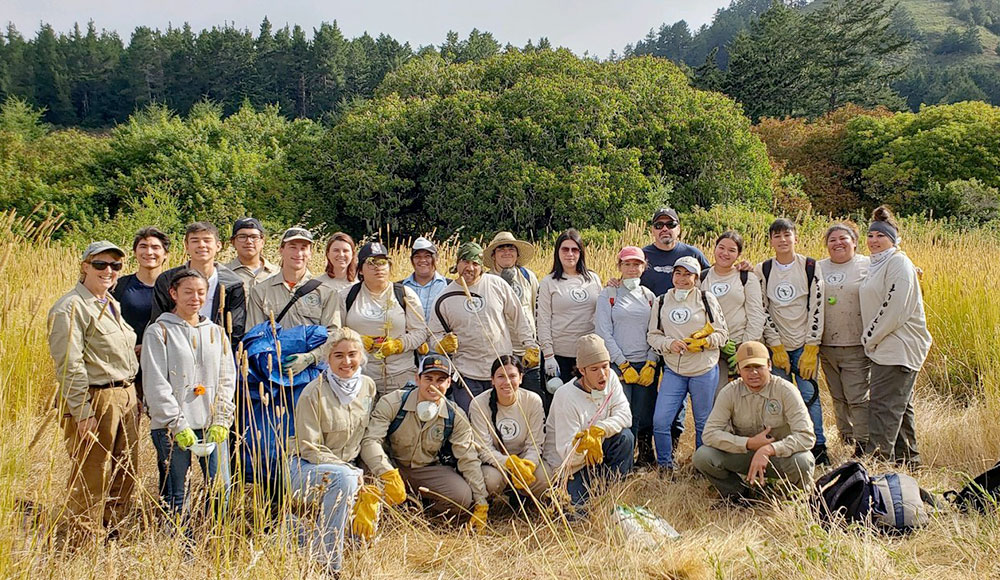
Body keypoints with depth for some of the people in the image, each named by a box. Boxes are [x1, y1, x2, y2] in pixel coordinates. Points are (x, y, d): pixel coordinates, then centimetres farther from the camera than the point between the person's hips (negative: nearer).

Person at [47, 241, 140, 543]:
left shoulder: (112, 304, 17)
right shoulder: (71, 307, -11)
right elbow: (69, 366, -17)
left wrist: (132, 397, 15)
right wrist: (83, 413, -20)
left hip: (125, 397, 9)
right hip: (93, 400, -8)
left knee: (124, 477, 12)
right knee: (91, 482, -3)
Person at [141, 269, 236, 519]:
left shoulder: (217, 332, 14)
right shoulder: (159, 332, 1)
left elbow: (227, 379, 12)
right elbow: (156, 385, -5)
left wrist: (221, 421, -1)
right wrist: (178, 425, -12)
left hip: (212, 426, 4)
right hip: (171, 427, -3)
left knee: (221, 489, 0)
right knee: (176, 496, 1)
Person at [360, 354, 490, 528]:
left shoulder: (456, 416, -8)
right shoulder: (392, 403, -17)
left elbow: (468, 459, -7)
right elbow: (370, 440, -27)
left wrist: (480, 502, -11)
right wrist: (388, 474, -44)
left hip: (429, 469, 1)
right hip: (393, 464, -1)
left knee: (462, 497, -26)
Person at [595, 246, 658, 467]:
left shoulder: (649, 296, 13)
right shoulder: (608, 295, 4)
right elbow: (604, 333, -2)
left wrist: (651, 364, -4)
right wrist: (623, 365, -8)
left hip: (646, 365, 3)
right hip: (617, 364, -3)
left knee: (644, 415, 2)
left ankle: (646, 457, 17)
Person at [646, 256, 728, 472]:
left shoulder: (707, 299, 2)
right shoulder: (661, 302, 8)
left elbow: (722, 333, 3)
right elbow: (652, 335, 8)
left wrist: (704, 342, -16)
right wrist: (669, 343, -12)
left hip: (704, 370, -1)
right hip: (673, 371, 2)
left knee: (703, 423, 8)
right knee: (660, 421, -7)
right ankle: (665, 466, 12)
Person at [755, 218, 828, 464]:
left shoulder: (811, 267, -2)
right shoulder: (762, 270, 2)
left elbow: (817, 308, -4)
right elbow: (763, 310, 1)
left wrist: (811, 349, -9)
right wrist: (776, 347, -5)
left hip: (805, 345, -1)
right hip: (777, 346, 1)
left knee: (809, 394, -5)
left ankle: (818, 447, 7)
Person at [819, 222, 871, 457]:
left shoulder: (868, 266, 0)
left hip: (857, 346, -4)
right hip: (827, 345, 4)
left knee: (858, 397, -6)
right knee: (838, 397, 13)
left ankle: (864, 445, 3)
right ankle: (846, 440, 25)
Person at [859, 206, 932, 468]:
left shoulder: (898, 263, -12)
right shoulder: (877, 265, 18)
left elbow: (895, 309, -19)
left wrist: (869, 337, -12)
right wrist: (870, 339, 14)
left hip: (899, 346, -10)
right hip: (886, 347, 10)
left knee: (884, 406, -12)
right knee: (900, 405, 16)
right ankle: (908, 460, 26)